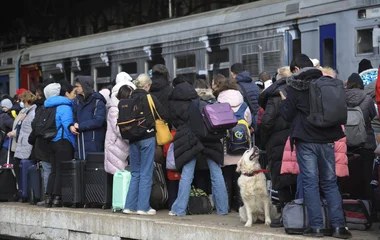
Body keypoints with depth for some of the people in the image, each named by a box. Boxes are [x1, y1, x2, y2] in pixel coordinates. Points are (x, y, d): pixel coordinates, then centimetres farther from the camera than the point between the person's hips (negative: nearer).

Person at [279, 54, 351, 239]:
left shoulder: (295, 87, -4)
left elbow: (287, 114, -2)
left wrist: (283, 101, 16)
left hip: (306, 140, -3)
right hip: (327, 139, 4)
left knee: (310, 183, 0)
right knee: (330, 183, 8)